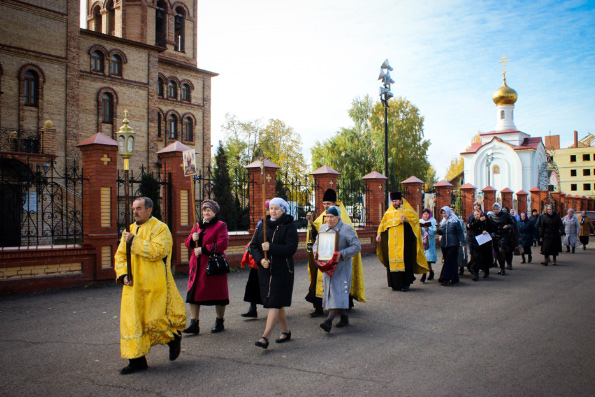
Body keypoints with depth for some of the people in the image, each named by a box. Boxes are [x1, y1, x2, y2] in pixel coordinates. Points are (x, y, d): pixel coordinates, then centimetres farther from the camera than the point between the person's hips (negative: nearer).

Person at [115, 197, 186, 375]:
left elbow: (157, 250, -21)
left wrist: (134, 241, -19)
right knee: (132, 320, 3)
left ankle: (174, 337, 28)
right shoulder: (130, 230, 13)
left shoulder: (160, 228, -6)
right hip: (133, 285, 6)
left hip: (155, 285, -6)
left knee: (156, 319, -3)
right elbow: (120, 255, 13)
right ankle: (137, 360, 13)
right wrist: (123, 274, -3)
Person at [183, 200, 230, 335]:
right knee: (193, 294, 0)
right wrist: (192, 239, -6)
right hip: (197, 265, 6)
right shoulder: (197, 226, 16)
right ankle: (194, 324, 6)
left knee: (217, 293, 4)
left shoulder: (220, 225, -3)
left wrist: (203, 249, -16)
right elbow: (188, 244, 18)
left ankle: (219, 323, 19)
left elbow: (222, 244, -16)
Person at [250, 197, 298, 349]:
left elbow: (291, 248, -15)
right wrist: (260, 259, -11)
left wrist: (271, 247, -23)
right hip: (265, 270, 6)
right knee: (277, 303, 14)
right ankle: (286, 331, 29)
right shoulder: (263, 226, 10)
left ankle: (265, 337, -12)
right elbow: (253, 245, 6)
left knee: (275, 302, -10)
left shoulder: (289, 227, -5)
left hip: (282, 270, -6)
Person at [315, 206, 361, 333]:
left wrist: (341, 253, -23)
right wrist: (316, 252, -3)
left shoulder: (346, 229, -7)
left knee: (338, 292, -14)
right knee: (329, 291, 9)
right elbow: (316, 244, 20)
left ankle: (329, 321, -24)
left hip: (341, 266, -6)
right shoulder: (323, 228, 11)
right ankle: (344, 317, 24)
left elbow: (357, 246, -11)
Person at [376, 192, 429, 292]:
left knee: (405, 261, -6)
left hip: (404, 241, -4)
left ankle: (406, 284, 2)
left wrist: (407, 219, -21)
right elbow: (383, 223, 18)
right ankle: (396, 284, 10)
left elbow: (415, 218, -4)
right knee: (393, 262, 1)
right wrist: (379, 234, 8)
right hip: (392, 241, 4)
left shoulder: (407, 210, 4)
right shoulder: (389, 212, 16)